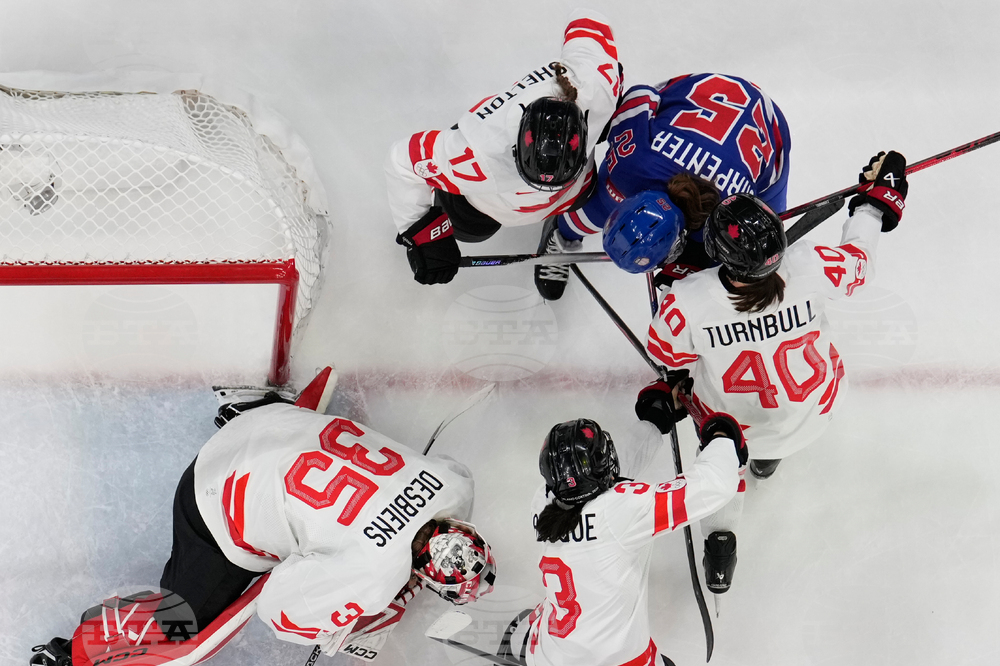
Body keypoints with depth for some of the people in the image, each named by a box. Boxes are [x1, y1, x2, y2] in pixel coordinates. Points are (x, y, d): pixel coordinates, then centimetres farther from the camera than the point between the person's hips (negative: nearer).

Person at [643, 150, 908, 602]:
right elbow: (857, 264, -11)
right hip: (815, 404, 2)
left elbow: (667, 353, -16)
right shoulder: (811, 268, -35)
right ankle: (768, 456, 64)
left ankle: (719, 539, 41)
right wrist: (874, 202, 4)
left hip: (735, 418, -1)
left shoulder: (688, 302, -38)